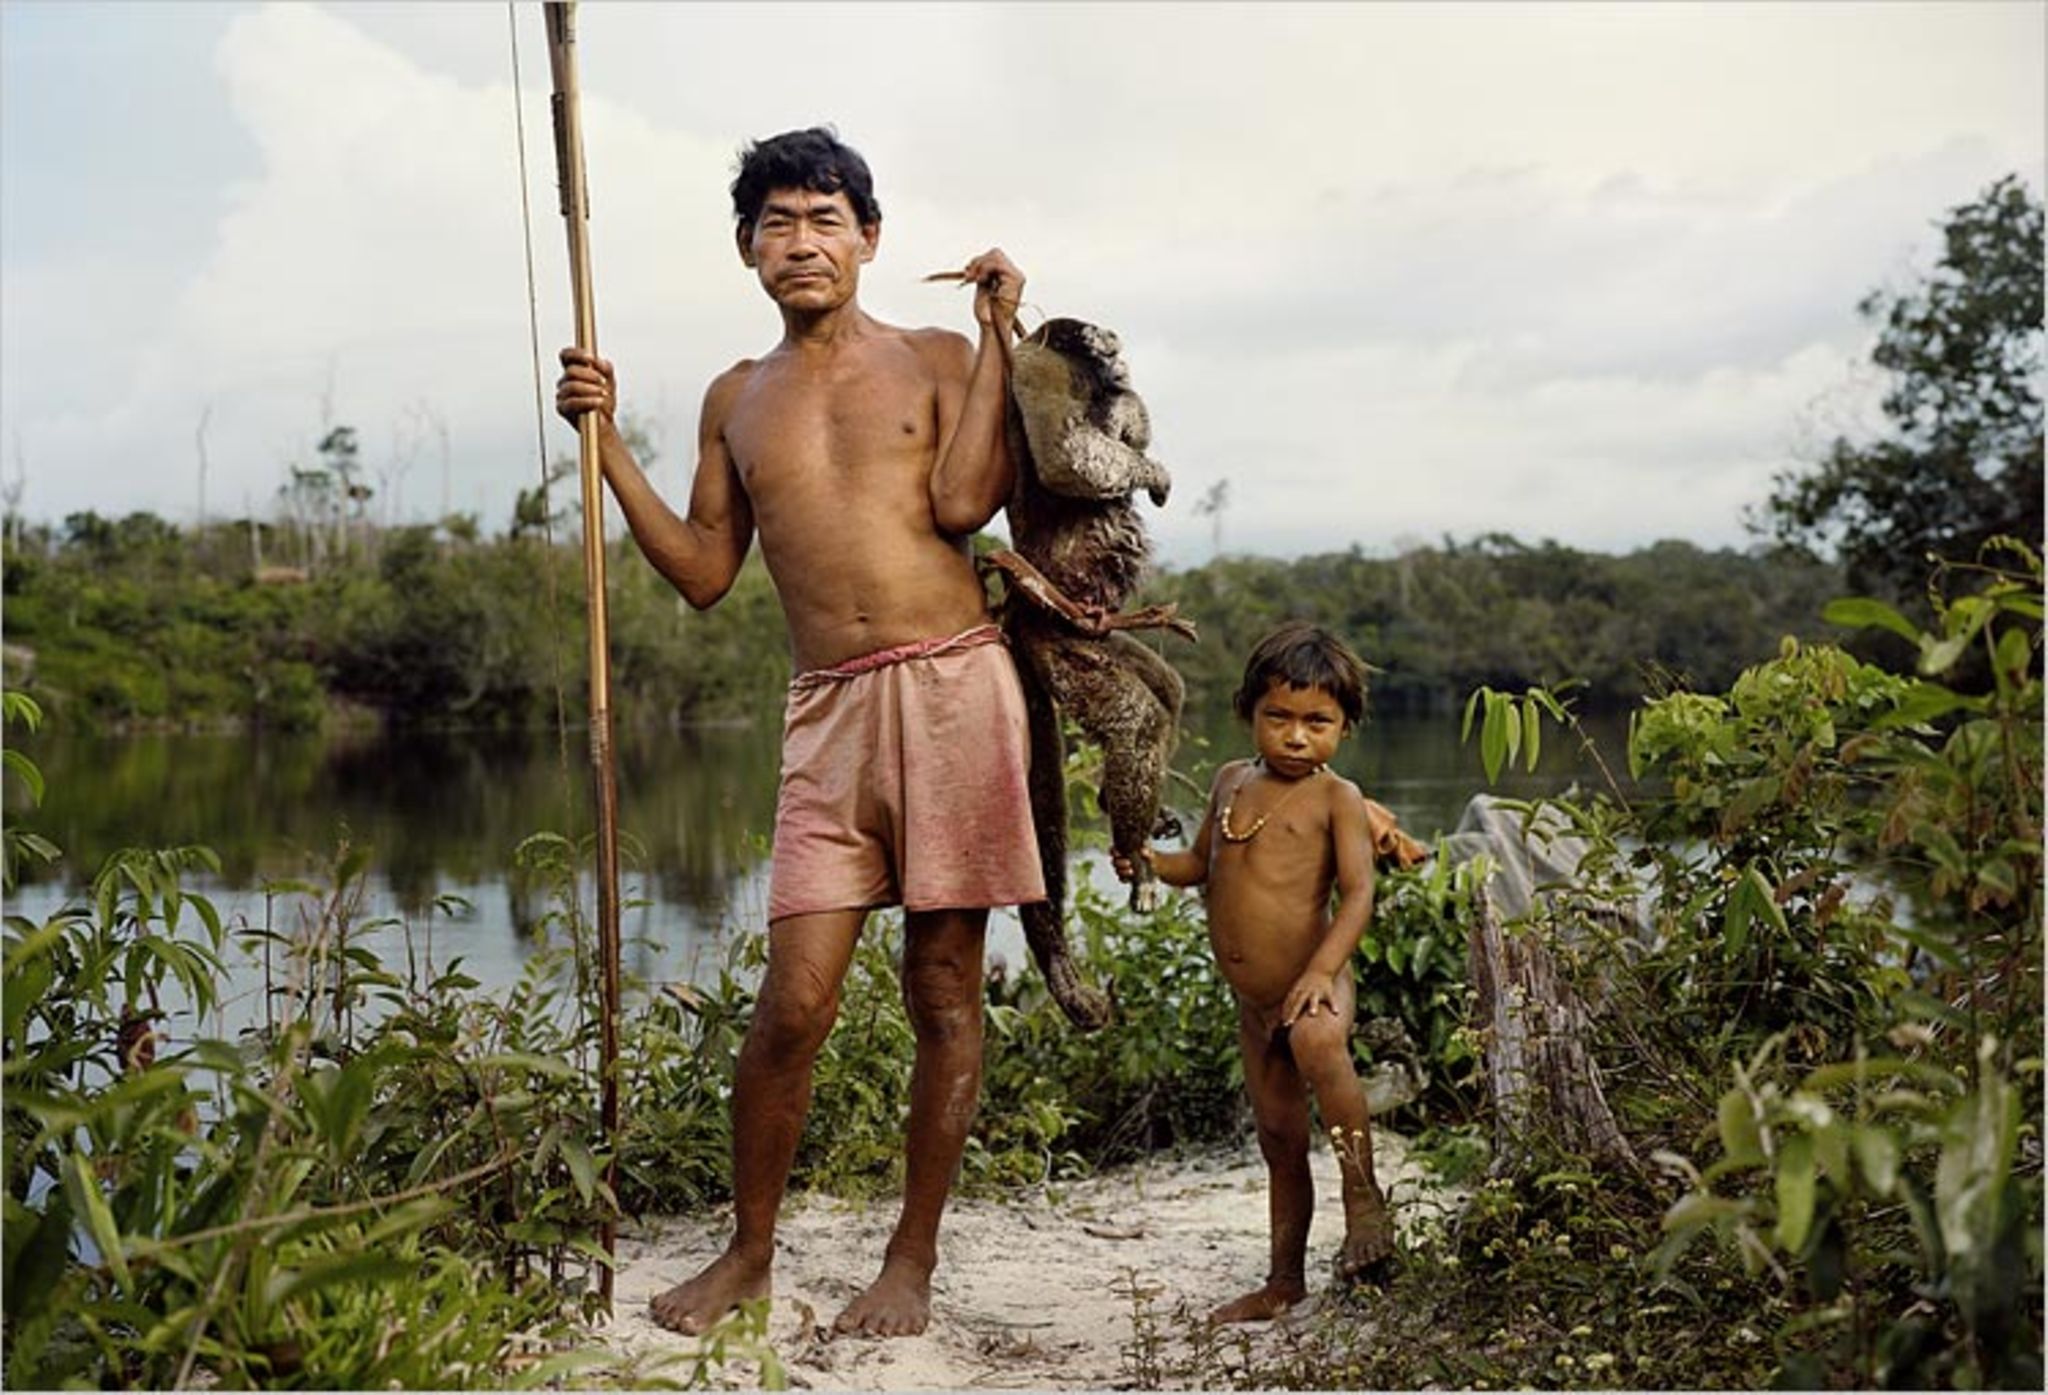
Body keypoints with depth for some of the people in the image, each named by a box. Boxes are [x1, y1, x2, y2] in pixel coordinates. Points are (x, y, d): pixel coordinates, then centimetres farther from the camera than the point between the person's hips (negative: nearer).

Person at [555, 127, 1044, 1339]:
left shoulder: (937, 361, 7)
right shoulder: (736, 399, 17)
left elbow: (962, 501, -11)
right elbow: (704, 573, 16)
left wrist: (997, 333, -7)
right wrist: (609, 441, 11)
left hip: (955, 686, -2)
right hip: (830, 708, 2)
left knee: (945, 990, 3)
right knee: (794, 1001, -4)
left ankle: (914, 1258, 16)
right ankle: (750, 1254, 15)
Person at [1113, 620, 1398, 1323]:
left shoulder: (1336, 797, -6)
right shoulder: (1233, 782, 11)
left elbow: (1358, 892, -14)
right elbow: (1202, 864, 23)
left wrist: (1324, 969, -28)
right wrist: (1147, 860, 3)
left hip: (1312, 982, -6)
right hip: (1252, 1001, 6)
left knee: (1317, 1041, -39)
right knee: (1280, 1140, 15)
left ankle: (1365, 1198, -28)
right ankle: (1285, 1280, 27)